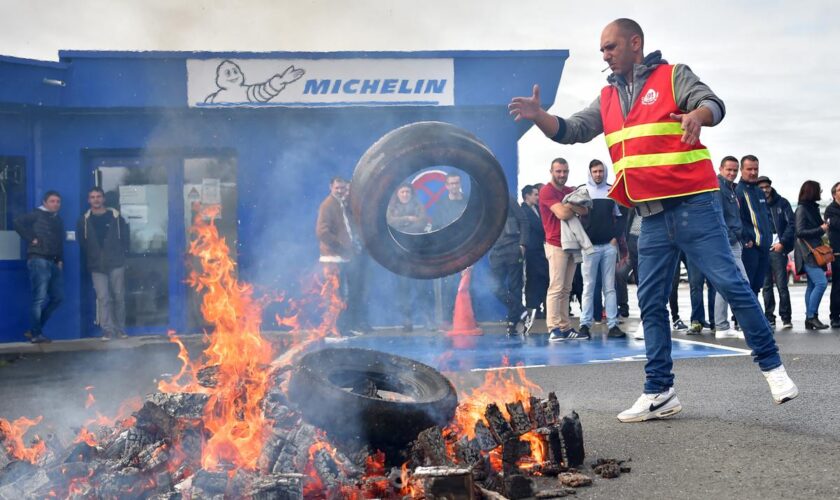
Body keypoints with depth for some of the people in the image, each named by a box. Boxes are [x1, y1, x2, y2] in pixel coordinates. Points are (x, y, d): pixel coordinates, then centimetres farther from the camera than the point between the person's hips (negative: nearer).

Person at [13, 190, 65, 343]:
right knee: (40, 298, -8)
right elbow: (18, 222, -14)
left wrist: (60, 260, 10)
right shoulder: (37, 215, -1)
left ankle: (35, 329, 16)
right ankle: (35, 334, 0)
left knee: (58, 297, 8)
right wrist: (31, 239, -14)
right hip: (38, 260, -8)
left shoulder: (58, 220, 19)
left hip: (53, 262, 8)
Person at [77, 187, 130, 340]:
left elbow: (125, 238, 7)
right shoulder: (84, 220, 5)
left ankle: (120, 329, 12)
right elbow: (81, 243, 11)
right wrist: (89, 259, 7)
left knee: (119, 297, 2)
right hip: (97, 267, 0)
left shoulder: (116, 217, 3)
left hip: (116, 264, 0)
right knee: (103, 298, -6)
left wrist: (122, 255, 2)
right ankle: (108, 330, -4)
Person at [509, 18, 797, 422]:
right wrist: (538, 115, -10)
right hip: (652, 217, 6)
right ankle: (659, 393, 13)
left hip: (693, 206, -6)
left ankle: (771, 365, 11)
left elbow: (713, 104, -14)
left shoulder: (673, 76, -1)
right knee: (651, 304, 6)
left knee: (730, 284, -5)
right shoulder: (608, 98, 15)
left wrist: (696, 115, -39)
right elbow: (571, 131, 10)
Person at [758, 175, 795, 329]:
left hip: (777, 249, -2)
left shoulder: (782, 203, 4)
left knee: (782, 285, -4)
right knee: (766, 286, 5)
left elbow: (791, 224, 0)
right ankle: (770, 318, 10)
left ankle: (786, 318, 1)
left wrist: (782, 242, -9)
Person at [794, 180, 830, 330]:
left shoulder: (813, 208, 15)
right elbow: (800, 232, -16)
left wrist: (824, 227, 4)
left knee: (812, 285, 8)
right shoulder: (801, 209, -10)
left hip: (815, 252, 9)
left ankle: (810, 319, 10)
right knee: (821, 283, -17)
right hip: (807, 253, -9)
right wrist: (821, 229, -12)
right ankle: (811, 316, -12)